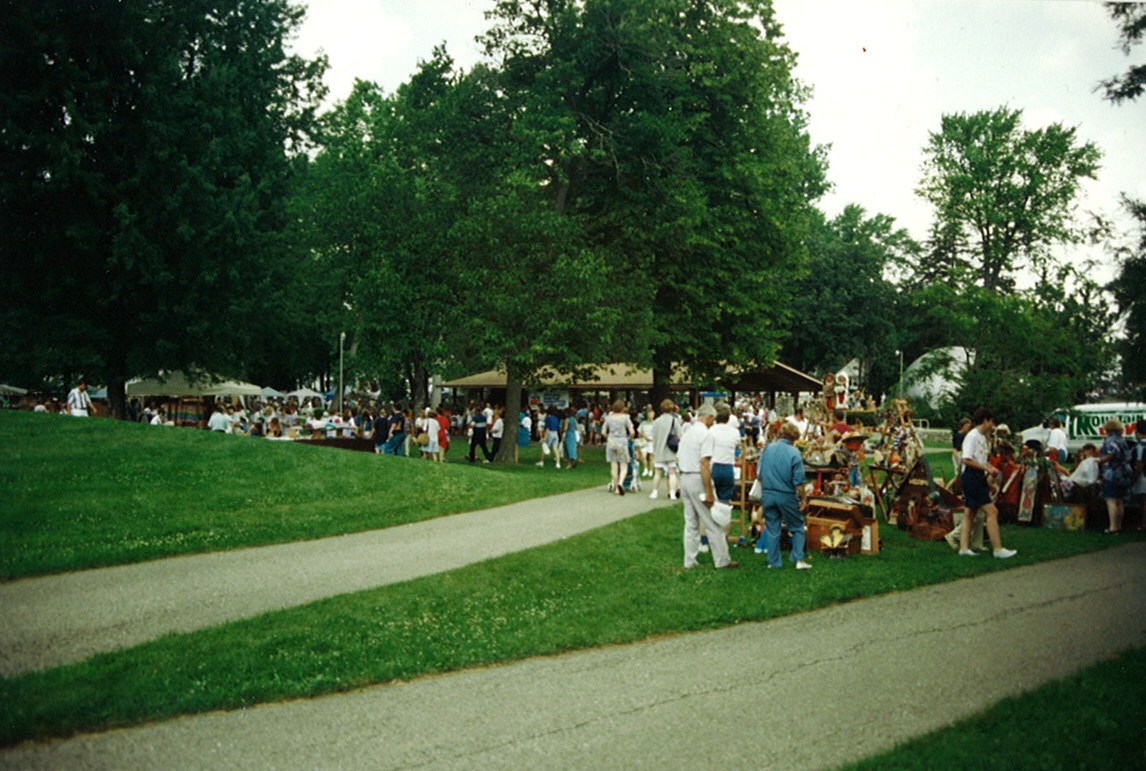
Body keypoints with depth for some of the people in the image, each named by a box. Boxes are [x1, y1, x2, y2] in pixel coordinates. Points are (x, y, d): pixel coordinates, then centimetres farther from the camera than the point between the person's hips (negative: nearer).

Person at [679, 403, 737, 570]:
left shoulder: (687, 433, 11)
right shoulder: (706, 434, -14)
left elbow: (679, 458, 15)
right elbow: (704, 463, -20)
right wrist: (709, 492, -19)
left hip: (684, 478, 8)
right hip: (698, 479, -8)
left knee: (691, 523, 14)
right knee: (713, 524, 2)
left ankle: (689, 561, 16)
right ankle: (722, 561, 9)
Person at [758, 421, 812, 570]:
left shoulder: (768, 448, -1)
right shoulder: (794, 453, -13)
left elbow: (759, 474, 5)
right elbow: (798, 482, -13)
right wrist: (802, 499, -1)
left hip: (768, 494, 3)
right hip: (787, 496, -3)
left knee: (772, 528, 12)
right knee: (797, 527, 13)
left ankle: (774, 562, 16)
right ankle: (799, 559, 7)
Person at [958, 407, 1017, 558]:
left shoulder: (983, 437, 17)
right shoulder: (972, 436, -13)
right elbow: (966, 460, -20)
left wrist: (990, 468, 6)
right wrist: (987, 468, -18)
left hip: (979, 478, 10)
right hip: (971, 477, -10)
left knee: (970, 513, 10)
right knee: (991, 511, -12)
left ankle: (964, 548, 12)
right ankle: (998, 550, -10)